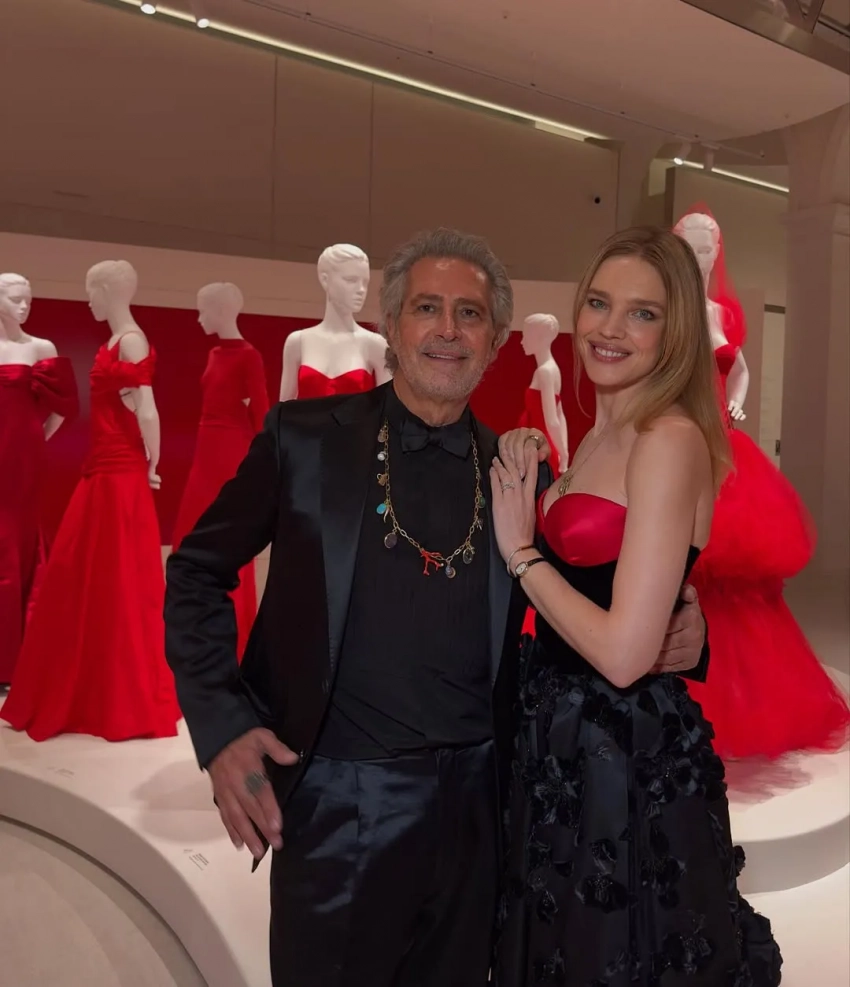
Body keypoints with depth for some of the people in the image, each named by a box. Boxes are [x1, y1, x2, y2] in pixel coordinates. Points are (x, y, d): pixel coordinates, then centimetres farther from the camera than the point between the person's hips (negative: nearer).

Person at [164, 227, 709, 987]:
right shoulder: (304, 438, -5)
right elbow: (198, 573, 2)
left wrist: (674, 636, -9)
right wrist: (220, 723, -8)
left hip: (472, 809, 3)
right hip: (335, 805, -2)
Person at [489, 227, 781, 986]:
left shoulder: (671, 439, -19)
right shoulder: (599, 438, 9)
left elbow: (625, 652, -24)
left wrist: (520, 550, -15)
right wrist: (525, 492, 3)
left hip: (628, 759, -8)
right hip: (568, 746, 9)